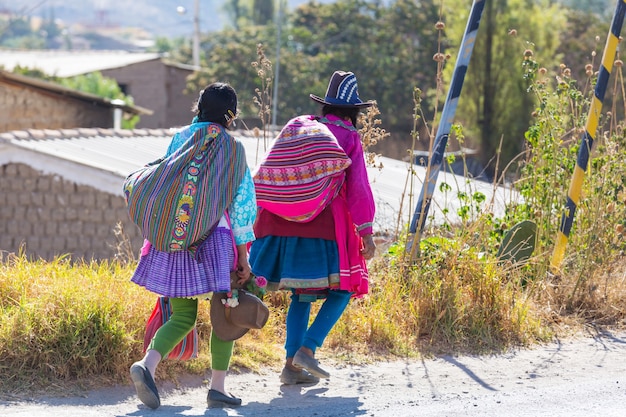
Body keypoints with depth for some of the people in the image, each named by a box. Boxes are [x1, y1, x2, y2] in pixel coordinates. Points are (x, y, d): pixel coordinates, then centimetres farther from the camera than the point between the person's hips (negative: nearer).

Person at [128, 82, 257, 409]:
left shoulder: (180, 140, 9)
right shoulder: (232, 148, -2)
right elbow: (242, 203, -2)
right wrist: (243, 255, 2)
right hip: (213, 236, -4)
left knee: (182, 316, 9)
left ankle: (148, 364, -16)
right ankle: (218, 387, 7)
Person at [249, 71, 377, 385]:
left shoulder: (297, 127, 12)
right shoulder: (348, 138, -1)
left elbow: (266, 173, 11)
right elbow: (358, 188, -6)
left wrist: (257, 215, 16)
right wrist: (366, 232, -3)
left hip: (284, 225, 5)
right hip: (325, 226, -5)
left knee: (302, 294, 14)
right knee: (341, 289, 8)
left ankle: (291, 365, 6)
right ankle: (307, 349, -9)